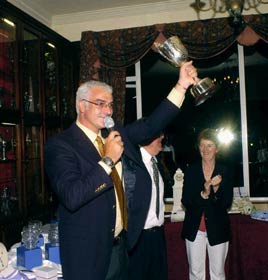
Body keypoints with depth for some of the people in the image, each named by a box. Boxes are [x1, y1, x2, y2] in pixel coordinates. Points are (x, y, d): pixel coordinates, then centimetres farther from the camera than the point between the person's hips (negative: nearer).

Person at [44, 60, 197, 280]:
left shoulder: (116, 134, 6)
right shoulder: (60, 145, -16)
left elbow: (151, 126, 4)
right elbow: (71, 197, -27)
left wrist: (182, 85, -2)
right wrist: (108, 160, -25)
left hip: (121, 245, 7)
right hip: (87, 253, -7)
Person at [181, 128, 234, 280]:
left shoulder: (225, 171, -4)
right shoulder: (191, 170, -1)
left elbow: (227, 203, -5)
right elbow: (185, 201, -7)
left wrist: (216, 189, -24)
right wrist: (203, 193, -24)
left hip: (217, 229, -1)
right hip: (195, 228, 1)